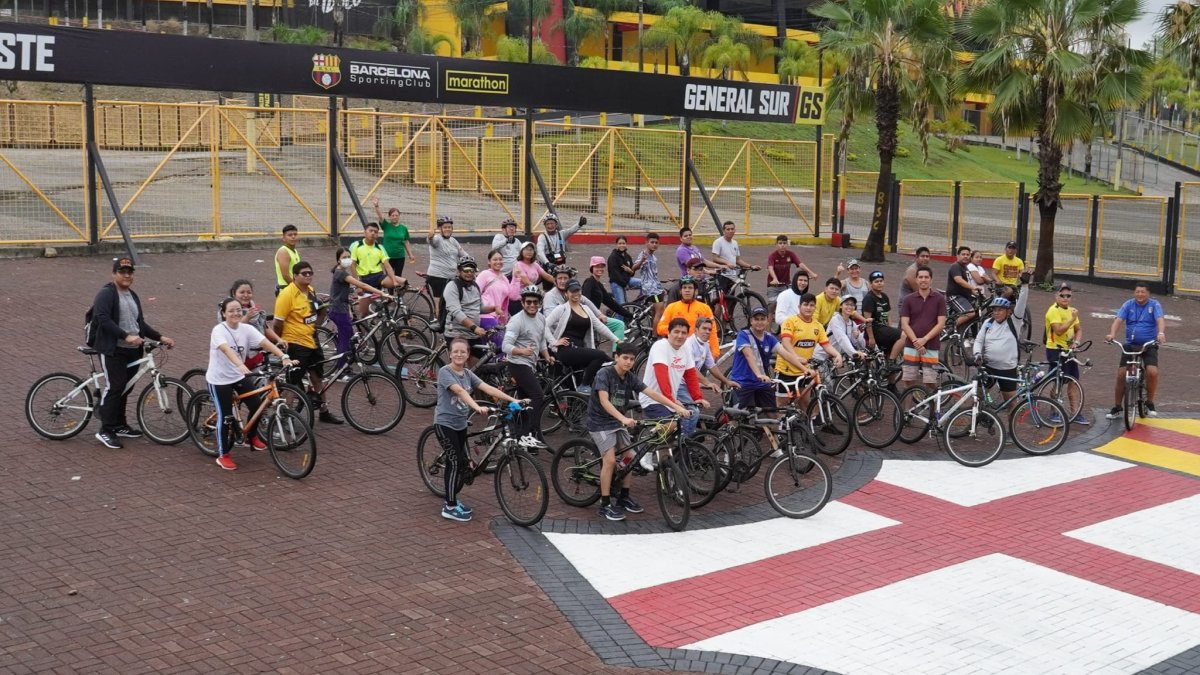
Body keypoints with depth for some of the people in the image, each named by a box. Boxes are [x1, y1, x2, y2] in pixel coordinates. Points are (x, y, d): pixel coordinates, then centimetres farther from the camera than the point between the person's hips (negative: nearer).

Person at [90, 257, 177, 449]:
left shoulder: (133, 296, 20)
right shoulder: (106, 294, -8)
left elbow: (140, 324, 24)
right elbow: (103, 319, -22)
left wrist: (160, 337, 13)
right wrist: (126, 336, -29)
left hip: (133, 350, 8)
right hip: (113, 350, -8)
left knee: (125, 388, 12)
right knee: (114, 388, -10)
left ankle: (120, 426, 24)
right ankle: (105, 431, -4)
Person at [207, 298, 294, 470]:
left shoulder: (246, 329, -5)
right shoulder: (219, 330, -19)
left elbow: (266, 342, -18)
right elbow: (226, 349, -38)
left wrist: (284, 357, -33)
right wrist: (240, 364, -55)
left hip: (239, 376, 5)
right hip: (219, 379, -5)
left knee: (257, 405, -8)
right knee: (226, 417, -5)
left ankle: (252, 436, 21)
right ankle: (222, 455, 11)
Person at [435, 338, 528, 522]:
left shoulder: (468, 374, 8)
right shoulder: (445, 372, -12)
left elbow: (488, 388, -3)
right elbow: (459, 391, -29)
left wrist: (513, 400, -14)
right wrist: (477, 407, -44)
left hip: (460, 424, 7)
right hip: (445, 423, -7)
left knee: (465, 465, 11)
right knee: (456, 463, -12)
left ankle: (452, 499, 29)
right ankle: (450, 507, -2)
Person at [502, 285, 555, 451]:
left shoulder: (541, 319, 10)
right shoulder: (517, 320, -16)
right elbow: (506, 346, -22)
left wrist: (547, 356, 7)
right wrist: (522, 351, -40)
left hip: (531, 365, 9)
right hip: (519, 364, -9)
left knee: (526, 402, 12)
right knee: (538, 395, -21)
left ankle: (520, 438, 19)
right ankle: (527, 436, -22)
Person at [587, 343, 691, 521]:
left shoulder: (630, 378, 0)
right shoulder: (604, 374, -18)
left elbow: (652, 393, -5)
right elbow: (604, 401, -30)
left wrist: (676, 406, -14)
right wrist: (624, 418, -43)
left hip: (618, 422, 7)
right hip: (600, 422, -7)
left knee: (630, 457, 1)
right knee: (610, 460, -17)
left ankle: (624, 497, 18)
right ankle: (605, 505, -9)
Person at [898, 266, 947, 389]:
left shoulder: (939, 299, 1)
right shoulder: (908, 299, 4)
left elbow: (941, 323, -4)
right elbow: (904, 324, -1)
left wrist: (924, 339, -13)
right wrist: (916, 341, -14)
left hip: (931, 346, -1)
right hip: (911, 346, 1)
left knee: (930, 382, -2)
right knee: (909, 380, 2)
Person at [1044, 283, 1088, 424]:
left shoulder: (1071, 311, 12)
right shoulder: (1054, 311, -14)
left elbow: (1078, 329, 13)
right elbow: (1059, 330, -25)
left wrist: (1076, 342, -5)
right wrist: (1073, 319, -25)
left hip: (1068, 351, 8)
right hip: (1055, 350, -8)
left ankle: (1076, 414, 13)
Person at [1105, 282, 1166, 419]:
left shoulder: (1154, 305, -2)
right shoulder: (1128, 304, 1)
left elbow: (1160, 319, -18)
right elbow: (1118, 320, -11)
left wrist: (1161, 333, -39)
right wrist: (1112, 334, -30)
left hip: (1149, 345, -2)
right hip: (1130, 345, 2)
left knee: (1152, 372, -22)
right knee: (1121, 374, -5)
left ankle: (1149, 403, 0)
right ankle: (1117, 407, 10)